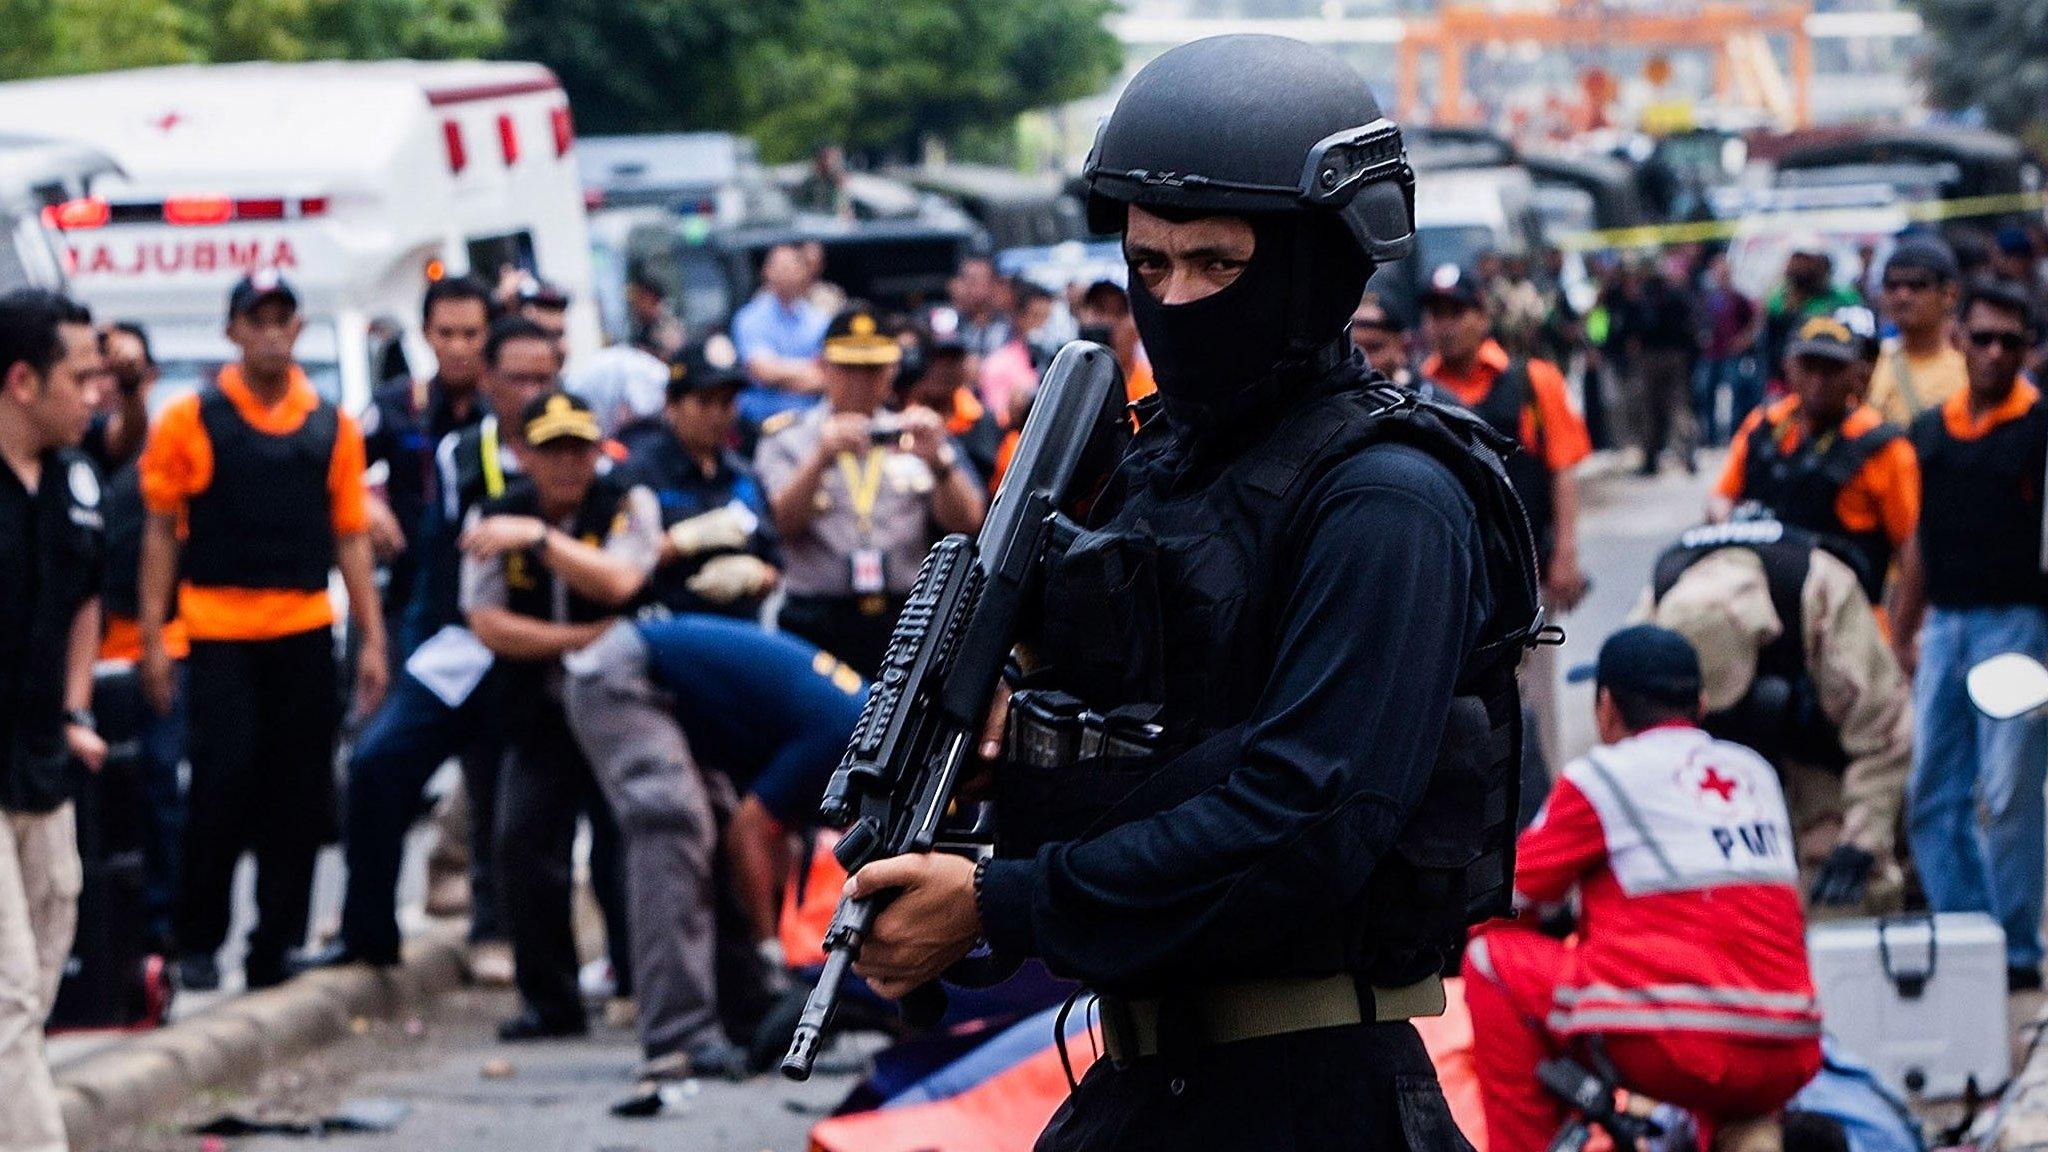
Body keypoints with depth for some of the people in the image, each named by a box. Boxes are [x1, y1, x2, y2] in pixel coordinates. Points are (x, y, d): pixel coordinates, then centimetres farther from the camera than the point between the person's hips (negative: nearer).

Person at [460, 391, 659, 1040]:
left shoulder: (628, 507, -4)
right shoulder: (494, 518, 3)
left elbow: (617, 583, -23)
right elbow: (488, 625, -4)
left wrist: (538, 537, -32)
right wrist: (577, 639, -12)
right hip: (539, 715, 2)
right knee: (523, 843, -9)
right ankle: (550, 1002, 2)